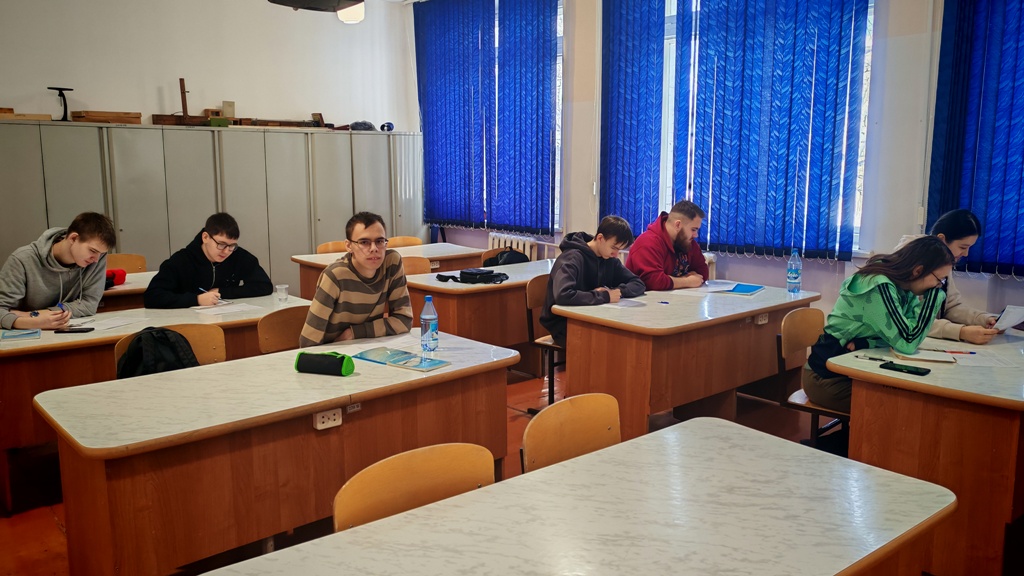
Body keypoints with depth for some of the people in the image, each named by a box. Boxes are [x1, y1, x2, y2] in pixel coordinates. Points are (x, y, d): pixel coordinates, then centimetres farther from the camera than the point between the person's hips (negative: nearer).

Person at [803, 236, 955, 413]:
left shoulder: (901, 285, 2)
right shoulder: (879, 286, -24)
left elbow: (910, 333, -5)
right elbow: (907, 342, -26)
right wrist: (933, 293, -20)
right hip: (829, 378, -8)